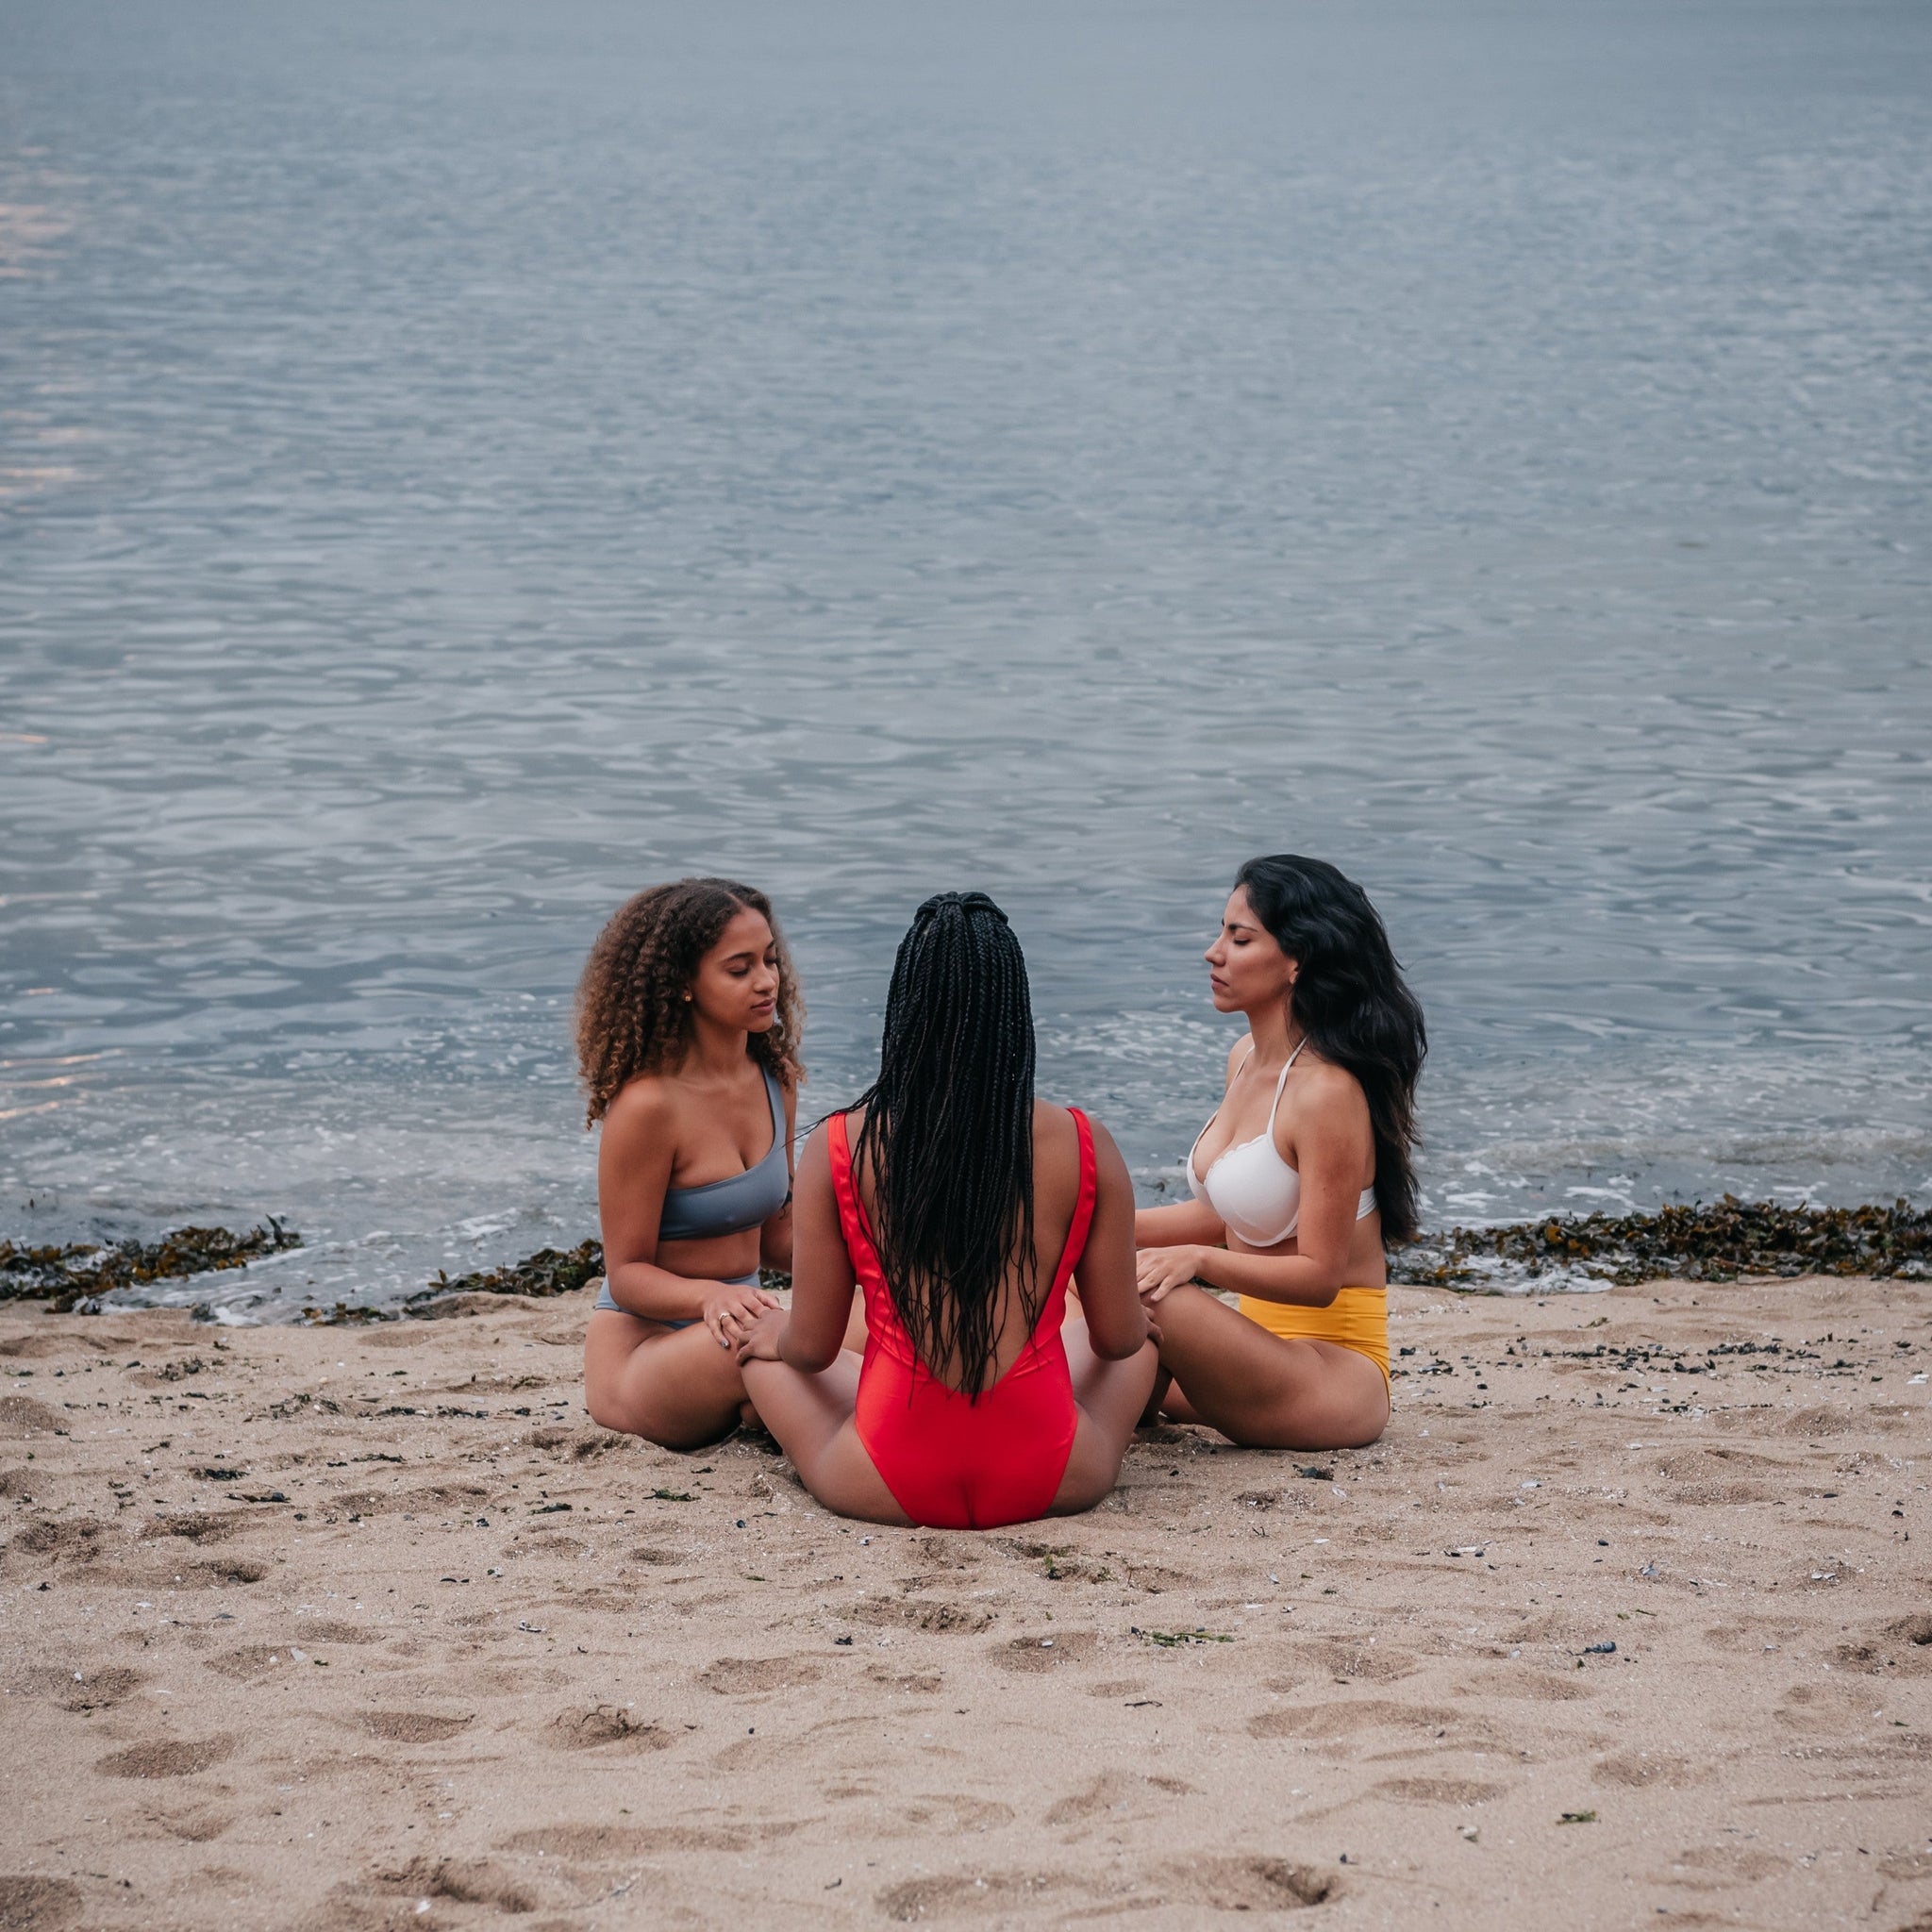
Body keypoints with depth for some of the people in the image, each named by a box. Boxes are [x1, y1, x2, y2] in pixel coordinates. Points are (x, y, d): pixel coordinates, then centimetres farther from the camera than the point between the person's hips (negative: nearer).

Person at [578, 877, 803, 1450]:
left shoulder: (775, 1081, 7)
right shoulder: (649, 1103, -15)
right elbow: (628, 1273, -11)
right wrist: (711, 1298, -31)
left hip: (728, 1331, 6)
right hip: (640, 1347, -6)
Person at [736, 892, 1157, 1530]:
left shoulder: (837, 1148, -10)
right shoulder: (1084, 1147, -8)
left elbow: (812, 1348, -2)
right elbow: (1119, 1337, 2)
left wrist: (775, 1338, 23)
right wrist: (1137, 1319, 27)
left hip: (890, 1490, -1)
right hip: (1049, 1485, 1)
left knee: (757, 1335, 30)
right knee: (1142, 1341, 34)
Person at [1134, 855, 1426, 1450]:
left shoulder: (1327, 1092, -19)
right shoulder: (1247, 1060, 9)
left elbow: (1320, 1276, -18)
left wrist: (1197, 1259, -28)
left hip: (1335, 1371, -9)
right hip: (1266, 1347, 9)